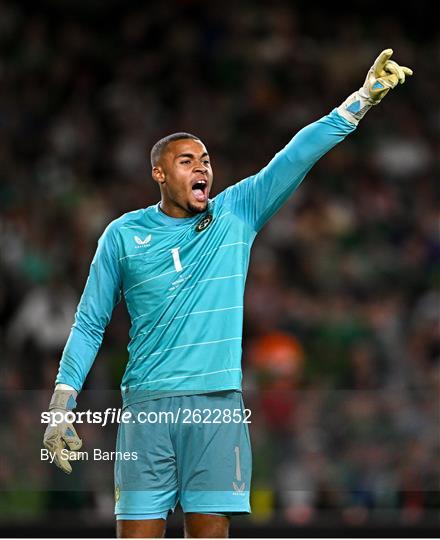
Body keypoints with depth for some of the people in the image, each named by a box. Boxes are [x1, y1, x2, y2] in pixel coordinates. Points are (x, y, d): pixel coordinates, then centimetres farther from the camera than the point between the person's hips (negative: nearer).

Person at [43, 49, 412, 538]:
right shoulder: (123, 235, 6)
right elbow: (89, 325, 10)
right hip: (147, 405, -1)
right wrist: (60, 407, 3)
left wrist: (365, 95, -11)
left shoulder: (236, 214, 8)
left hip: (219, 405, 1)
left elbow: (299, 155, -1)